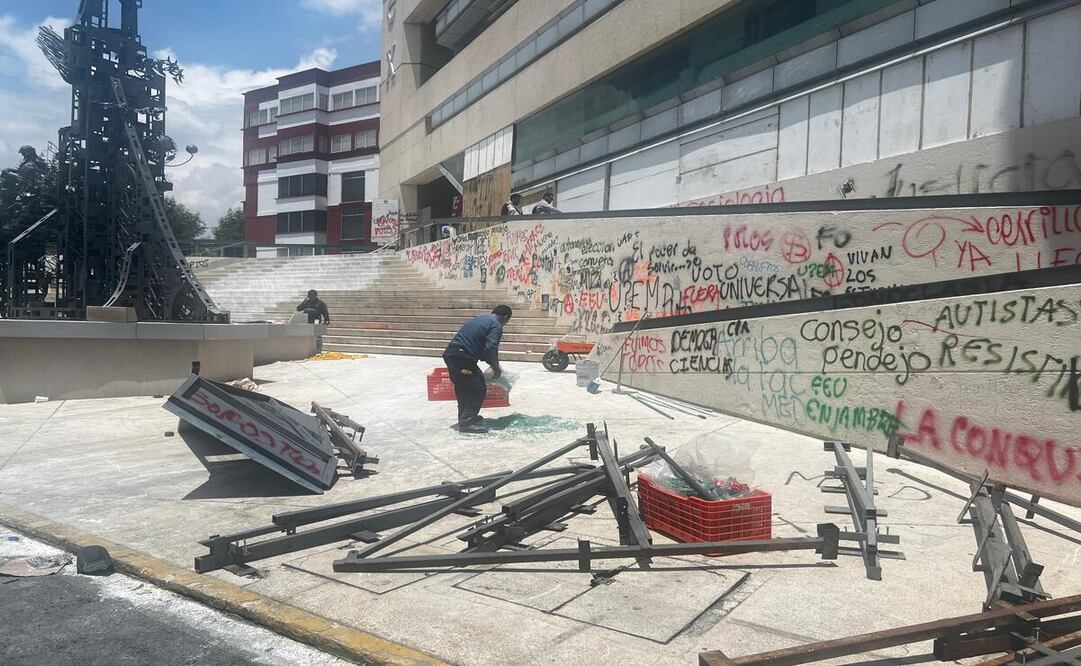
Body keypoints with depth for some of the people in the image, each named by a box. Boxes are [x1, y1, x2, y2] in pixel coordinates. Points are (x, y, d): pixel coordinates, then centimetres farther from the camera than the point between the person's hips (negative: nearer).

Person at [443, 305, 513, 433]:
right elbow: (491, 348, -16)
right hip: (462, 357, -9)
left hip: (450, 354, 9)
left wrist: (491, 363, 28)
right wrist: (496, 368, -4)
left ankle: (465, 417, 36)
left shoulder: (480, 319, 25)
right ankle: (467, 422, -4)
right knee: (479, 389, -2)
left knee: (463, 387, 24)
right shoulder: (496, 325, -3)